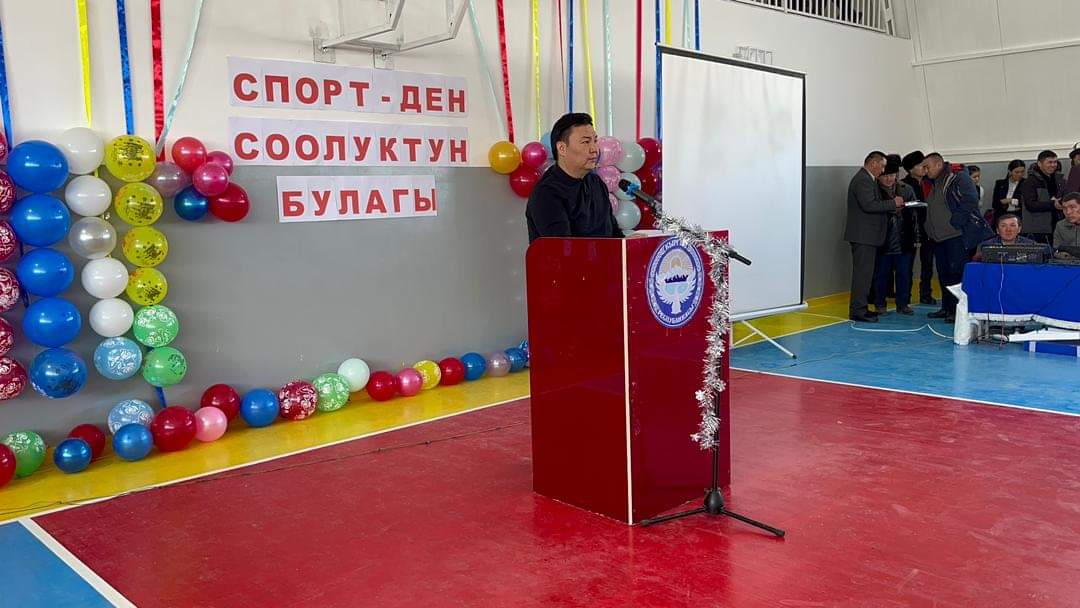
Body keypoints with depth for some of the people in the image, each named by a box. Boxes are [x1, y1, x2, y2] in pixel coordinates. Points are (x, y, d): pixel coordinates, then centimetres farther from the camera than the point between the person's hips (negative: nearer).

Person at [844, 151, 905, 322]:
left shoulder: (868, 179, 19)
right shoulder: (862, 180, -14)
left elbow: (874, 204, 21)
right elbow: (869, 205, -24)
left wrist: (892, 206, 7)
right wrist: (893, 203, -16)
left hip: (867, 235, 11)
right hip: (863, 235, -11)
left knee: (864, 272, 13)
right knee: (863, 272, -8)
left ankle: (861, 308, 19)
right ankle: (858, 310, -6)